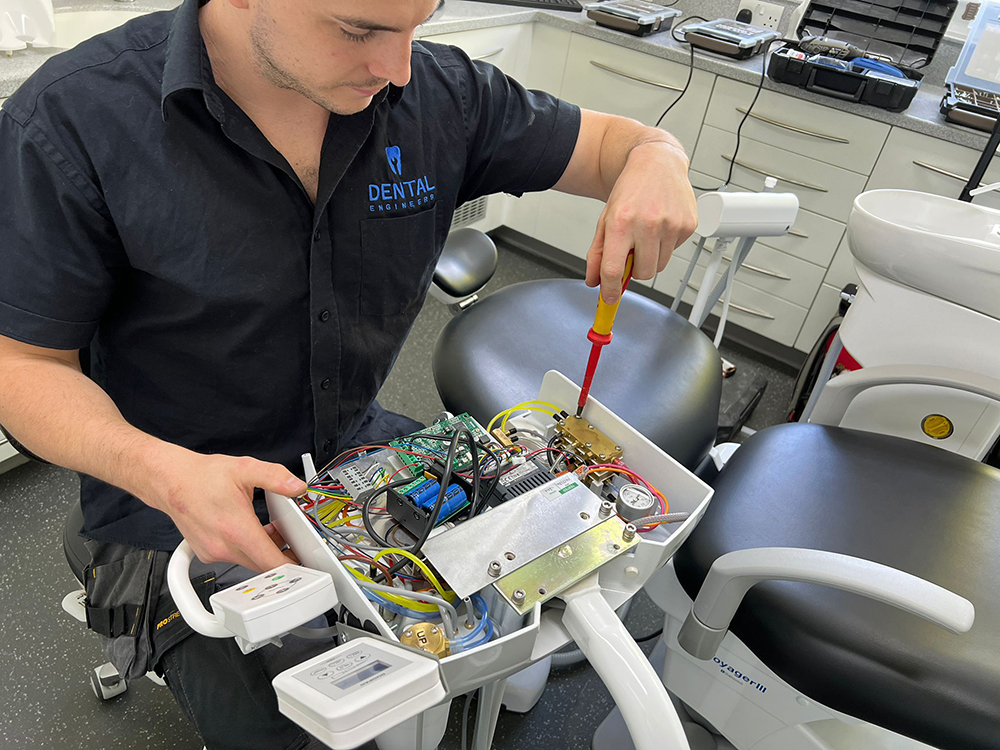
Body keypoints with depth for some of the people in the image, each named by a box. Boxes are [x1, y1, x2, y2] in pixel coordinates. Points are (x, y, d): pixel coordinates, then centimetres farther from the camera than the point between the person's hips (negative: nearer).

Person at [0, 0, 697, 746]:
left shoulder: (437, 91, -8)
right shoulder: (70, 119, -19)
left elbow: (605, 142, 3)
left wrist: (657, 159, -22)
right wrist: (162, 473, -30)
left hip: (356, 443, 4)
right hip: (174, 494, -3)